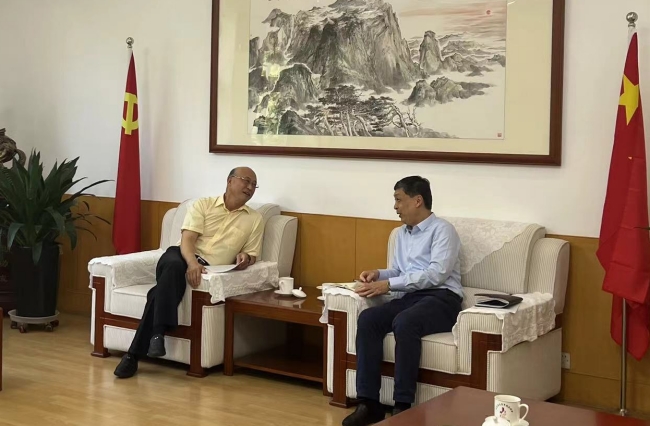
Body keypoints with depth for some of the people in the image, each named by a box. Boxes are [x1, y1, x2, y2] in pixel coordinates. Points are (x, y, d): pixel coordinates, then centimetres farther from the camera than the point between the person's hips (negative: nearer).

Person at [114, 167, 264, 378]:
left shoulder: (255, 219, 15)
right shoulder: (203, 205, 9)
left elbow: (251, 255, 16)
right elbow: (187, 239, -4)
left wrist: (245, 258, -10)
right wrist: (192, 262, -25)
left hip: (209, 270, 0)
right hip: (182, 257, 0)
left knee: (162, 291, -31)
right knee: (175, 267, -40)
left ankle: (135, 353, -32)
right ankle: (158, 333, -42)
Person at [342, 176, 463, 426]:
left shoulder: (442, 229, -4)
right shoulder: (401, 233, 21)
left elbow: (436, 274, -17)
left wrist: (388, 285, -20)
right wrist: (378, 274, 3)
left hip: (441, 299, -7)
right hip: (409, 298, 7)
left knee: (404, 322, -36)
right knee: (367, 319, -21)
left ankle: (403, 406, -31)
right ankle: (369, 403, -23)